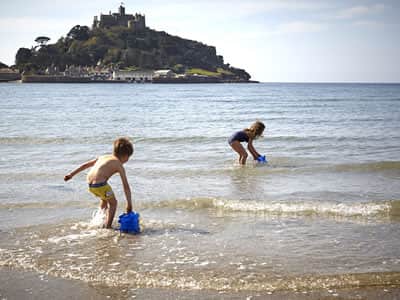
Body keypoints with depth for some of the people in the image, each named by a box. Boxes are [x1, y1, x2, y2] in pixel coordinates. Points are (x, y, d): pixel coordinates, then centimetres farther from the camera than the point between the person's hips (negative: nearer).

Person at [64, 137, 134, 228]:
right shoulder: (119, 165, 4)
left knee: (104, 199, 33)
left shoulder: (103, 157, 23)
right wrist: (129, 203, 3)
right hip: (100, 184, -7)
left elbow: (86, 165, 23)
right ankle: (107, 227, 11)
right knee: (113, 203, 15)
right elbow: (126, 186, 1)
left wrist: (72, 174, 28)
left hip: (89, 183, 7)